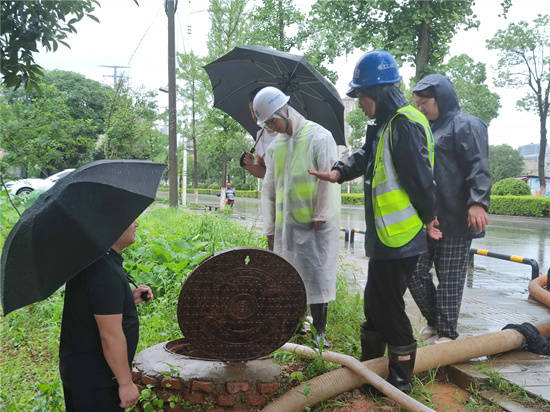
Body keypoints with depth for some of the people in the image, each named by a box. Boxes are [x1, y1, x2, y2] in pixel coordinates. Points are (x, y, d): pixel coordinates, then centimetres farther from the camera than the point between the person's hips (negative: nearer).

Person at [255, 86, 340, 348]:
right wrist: (269, 226, 13)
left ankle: (320, 331, 8)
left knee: (317, 276, -2)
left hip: (316, 224, -5)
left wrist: (321, 215, -13)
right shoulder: (275, 147, 14)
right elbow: (269, 188, 17)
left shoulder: (319, 137, -5)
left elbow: (328, 178, -9)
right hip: (286, 225, 6)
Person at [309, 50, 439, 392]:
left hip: (400, 239, -10)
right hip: (385, 238, 10)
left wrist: (428, 219, -10)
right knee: (375, 303, 20)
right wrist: (339, 173, 3)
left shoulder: (406, 124, -20)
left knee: (389, 308, 1)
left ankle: (401, 380, 17)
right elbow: (366, 157, 21)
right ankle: (370, 365, 36)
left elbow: (420, 179, -21)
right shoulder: (385, 124, 13)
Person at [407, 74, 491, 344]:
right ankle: (434, 322, 26)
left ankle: (447, 334, 14)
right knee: (415, 273, 6)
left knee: (450, 279, 1)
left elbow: (479, 167, -15)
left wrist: (478, 202, -27)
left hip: (455, 220, -7)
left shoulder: (466, 125, -4)